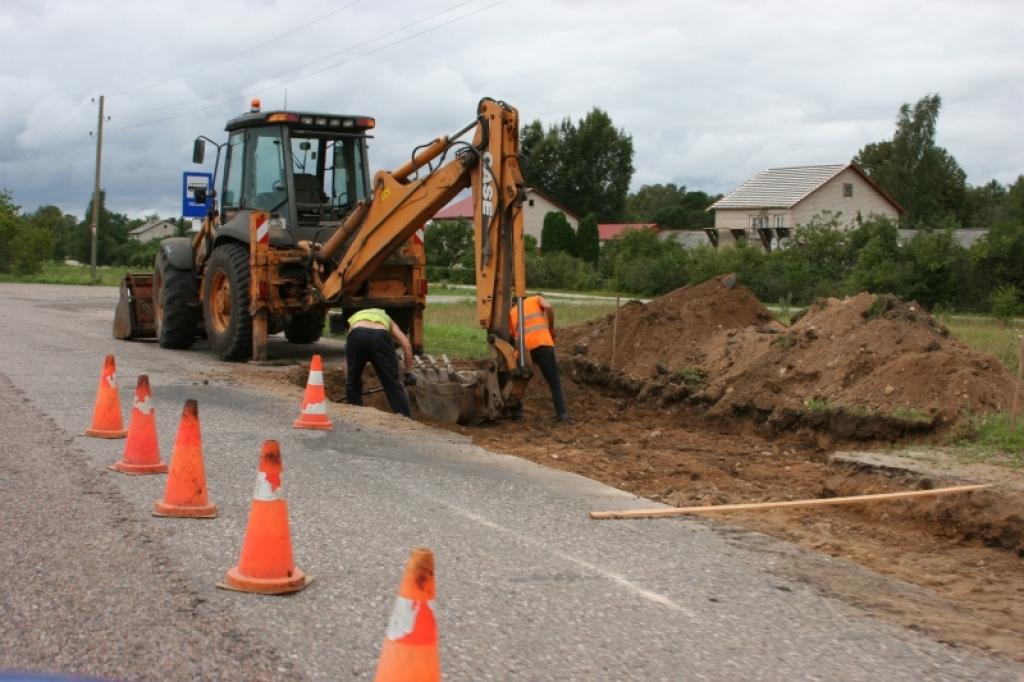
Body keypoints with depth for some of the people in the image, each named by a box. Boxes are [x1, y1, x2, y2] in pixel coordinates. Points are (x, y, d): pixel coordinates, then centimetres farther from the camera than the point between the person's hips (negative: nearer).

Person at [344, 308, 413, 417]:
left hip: (357, 335, 0)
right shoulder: (386, 319, 41)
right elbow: (406, 345, 26)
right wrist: (408, 372, 33)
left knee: (352, 383, 22)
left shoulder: (354, 318, 43)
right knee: (393, 382, 10)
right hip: (380, 336, 0)